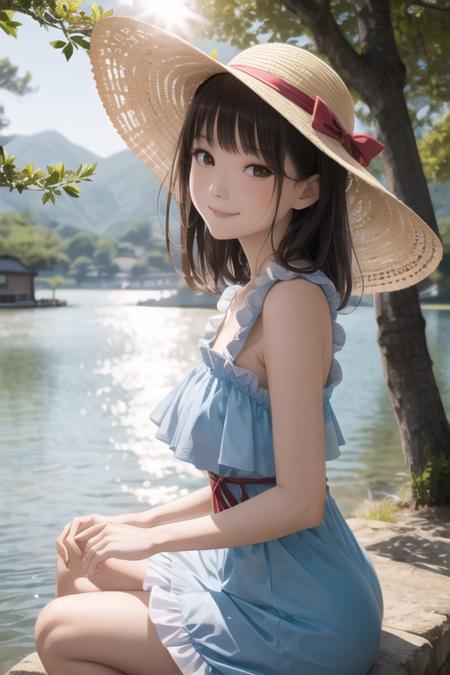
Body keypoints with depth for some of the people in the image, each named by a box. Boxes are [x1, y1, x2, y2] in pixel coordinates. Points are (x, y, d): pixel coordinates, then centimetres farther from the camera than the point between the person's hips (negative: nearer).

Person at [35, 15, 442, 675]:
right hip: (248, 570, 8)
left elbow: (297, 500, -24)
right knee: (81, 565, 19)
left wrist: (150, 538, -13)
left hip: (295, 616, -8)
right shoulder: (246, 294, 3)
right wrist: (136, 522, 5)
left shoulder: (295, 298, -24)